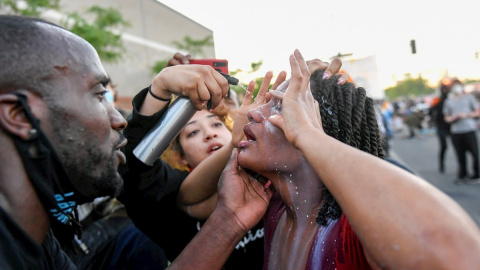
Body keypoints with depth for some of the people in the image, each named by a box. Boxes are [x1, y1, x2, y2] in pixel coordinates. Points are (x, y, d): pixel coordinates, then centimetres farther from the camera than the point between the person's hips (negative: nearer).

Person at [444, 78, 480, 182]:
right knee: (460, 154, 2)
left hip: (469, 130, -1)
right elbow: (447, 118, 12)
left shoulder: (468, 97, 10)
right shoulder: (448, 101, 13)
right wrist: (455, 117, -8)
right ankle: (462, 175, 13)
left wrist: (466, 115, -8)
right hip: (456, 131, 1)